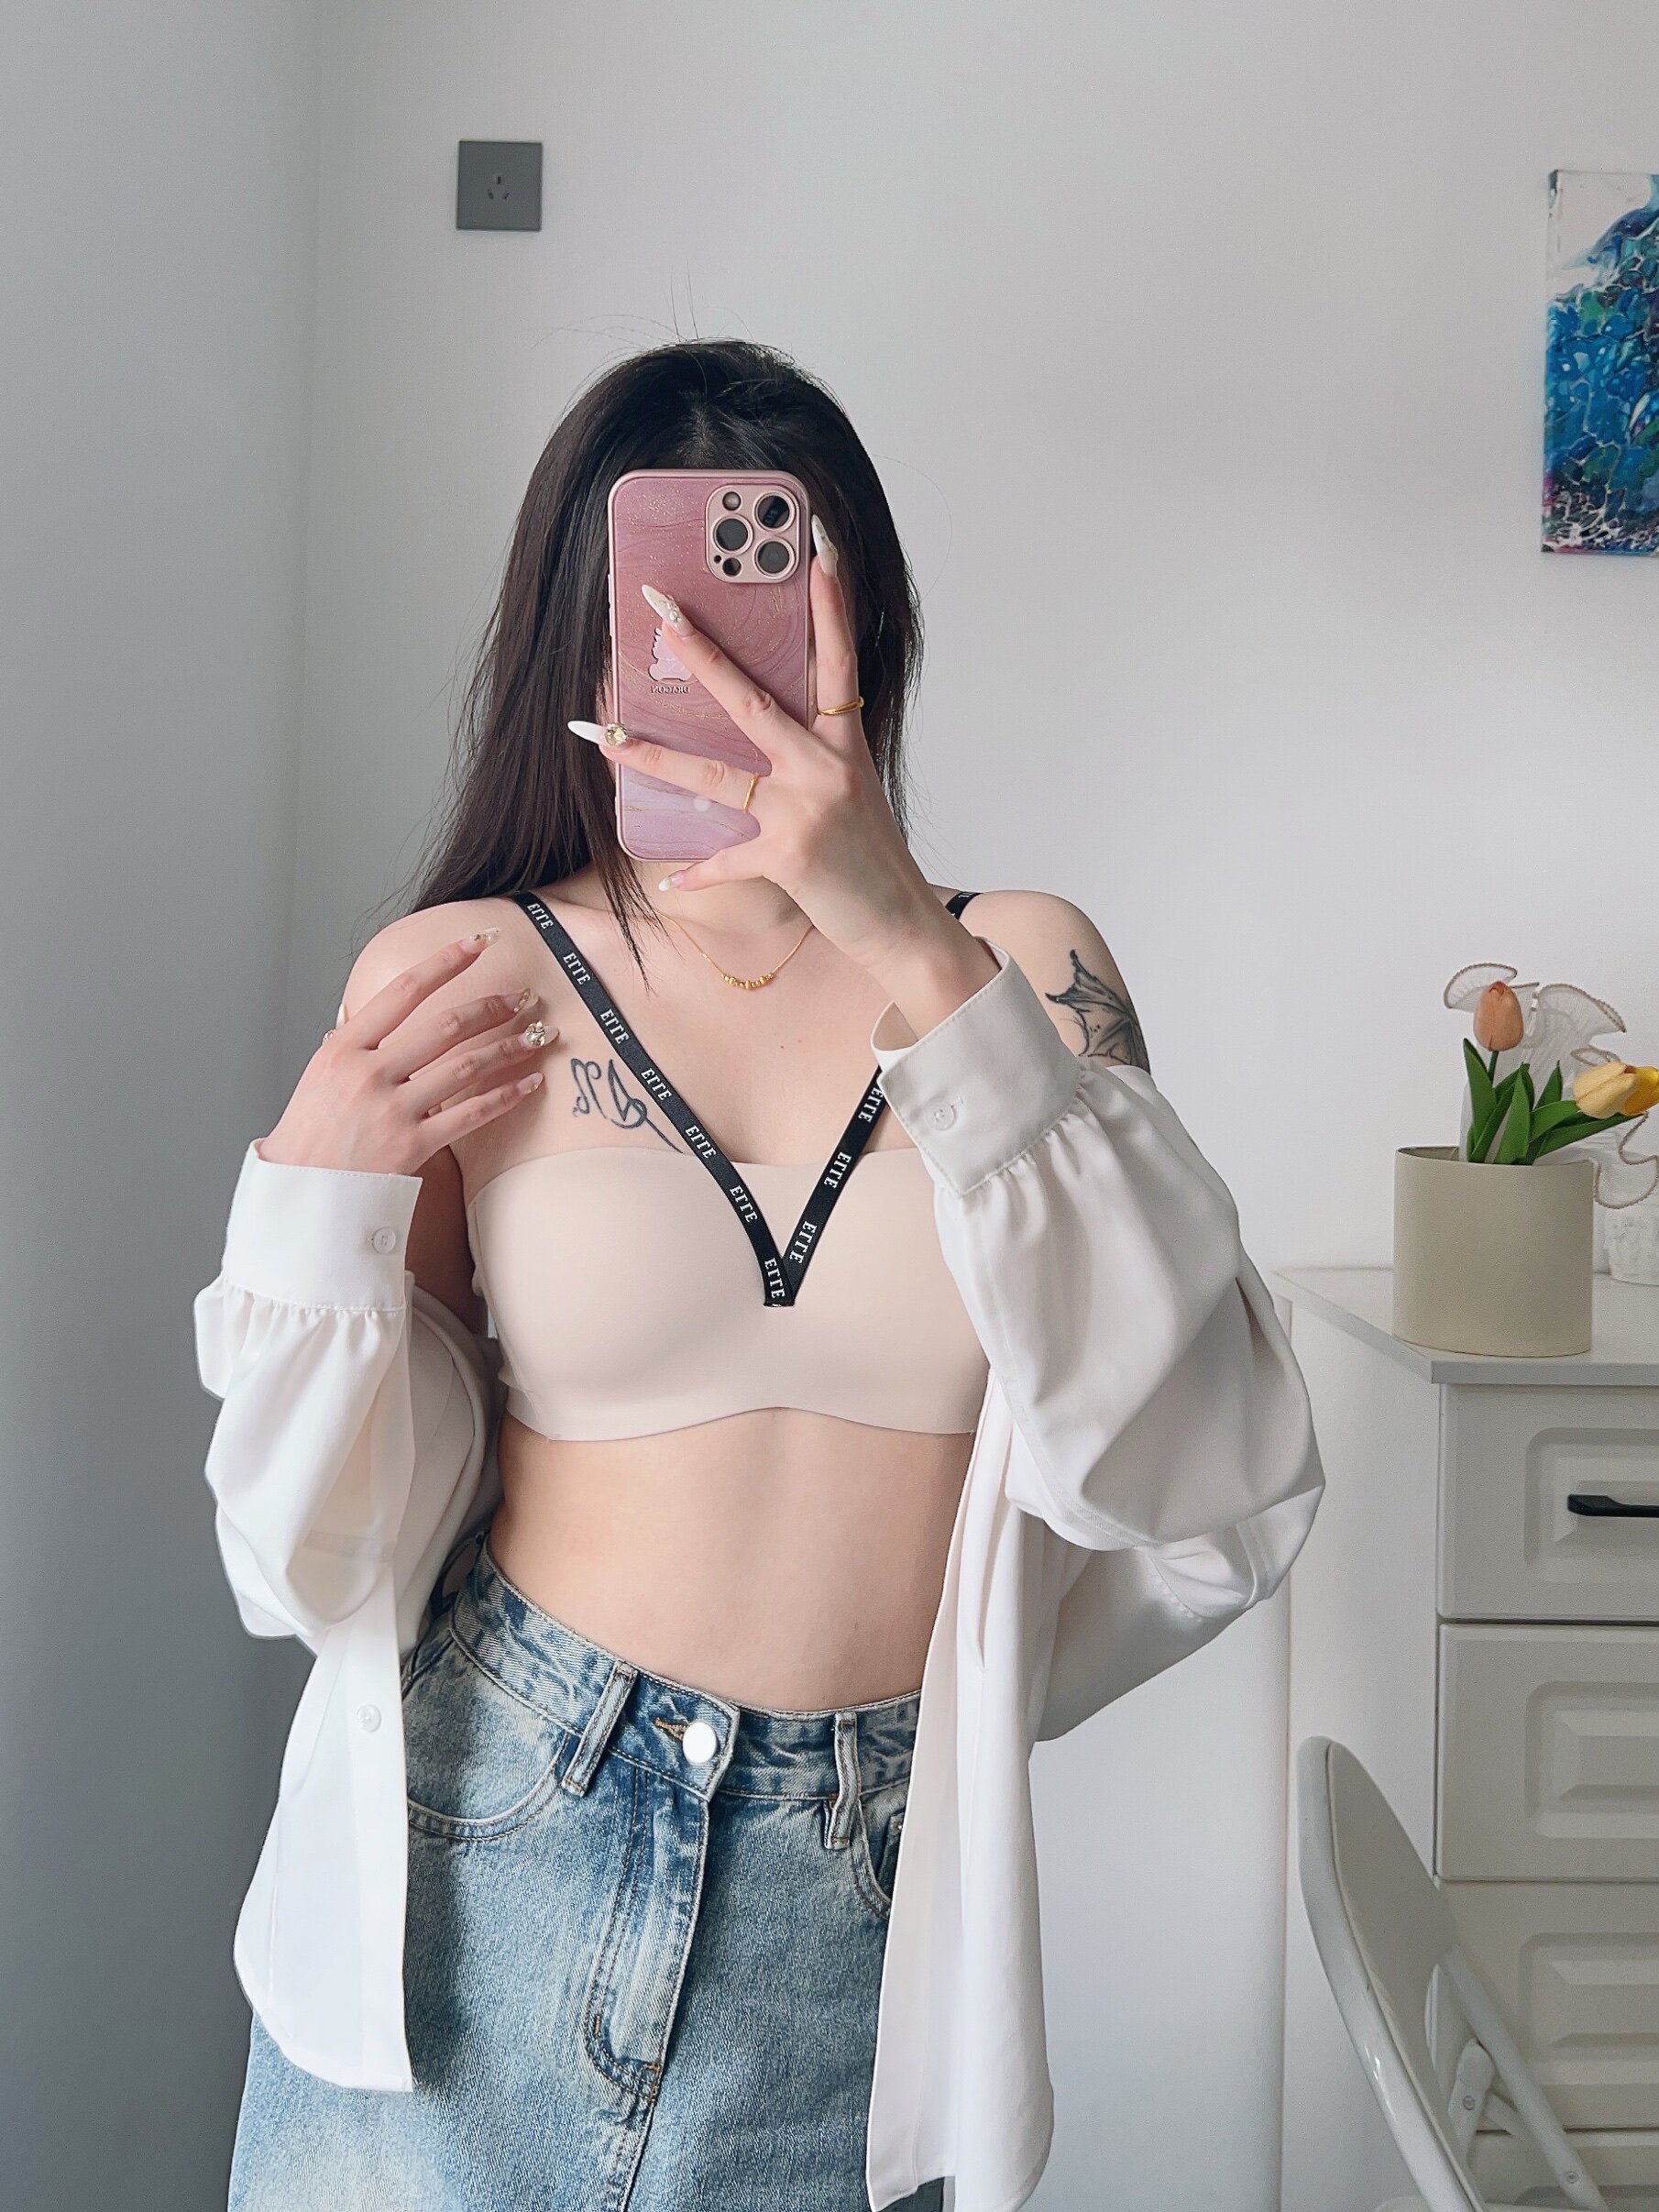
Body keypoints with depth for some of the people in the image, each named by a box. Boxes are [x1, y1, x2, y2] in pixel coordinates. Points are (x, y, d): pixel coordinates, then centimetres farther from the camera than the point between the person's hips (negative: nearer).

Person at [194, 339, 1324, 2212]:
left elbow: (1217, 1483, -18)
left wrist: (917, 953, -24)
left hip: (864, 1933, 1)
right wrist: (320, 1183, -18)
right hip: (480, 1874, 0)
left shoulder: (1022, 964, -3)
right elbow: (325, 1562, -2)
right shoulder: (454, 979, -5)